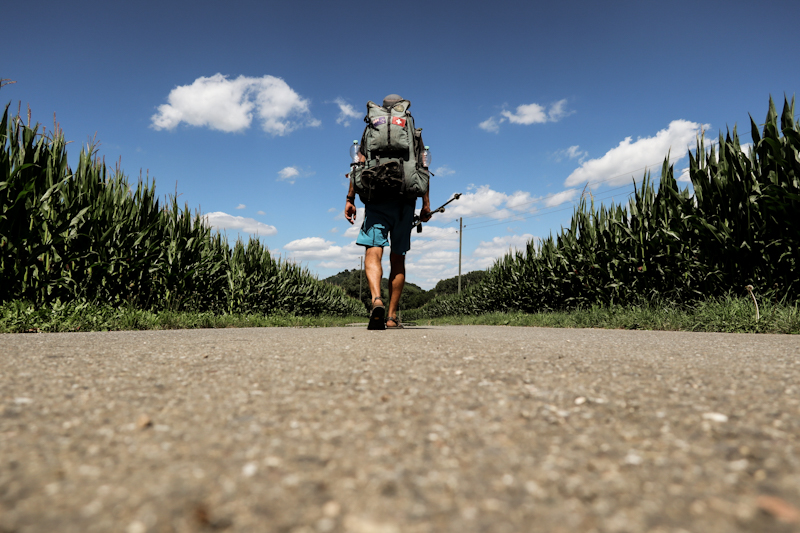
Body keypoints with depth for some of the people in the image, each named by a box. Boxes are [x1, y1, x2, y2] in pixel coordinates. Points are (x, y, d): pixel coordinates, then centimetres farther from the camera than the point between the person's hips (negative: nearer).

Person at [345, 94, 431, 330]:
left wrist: (350, 199, 3)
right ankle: (392, 316, 7)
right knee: (398, 258, 6)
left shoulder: (371, 128, 15)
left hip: (377, 197, -1)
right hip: (405, 199, 1)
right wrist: (426, 203, 4)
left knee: (373, 252, -10)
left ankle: (376, 299, -36)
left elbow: (359, 165, 5)